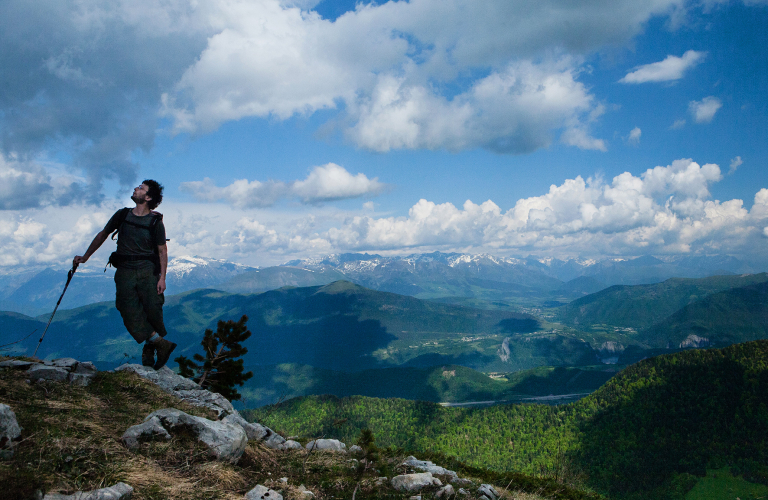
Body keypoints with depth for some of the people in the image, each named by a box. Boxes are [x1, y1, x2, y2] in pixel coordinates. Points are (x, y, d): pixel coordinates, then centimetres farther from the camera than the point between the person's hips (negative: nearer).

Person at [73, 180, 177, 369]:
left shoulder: (155, 222, -1)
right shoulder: (122, 215, 7)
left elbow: (162, 251, 0)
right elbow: (103, 235, 20)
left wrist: (162, 277, -8)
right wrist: (85, 257, 22)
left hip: (147, 270, -2)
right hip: (125, 271, 2)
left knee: (152, 309, -8)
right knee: (130, 311, -14)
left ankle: (149, 348, 15)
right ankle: (161, 344, -15)